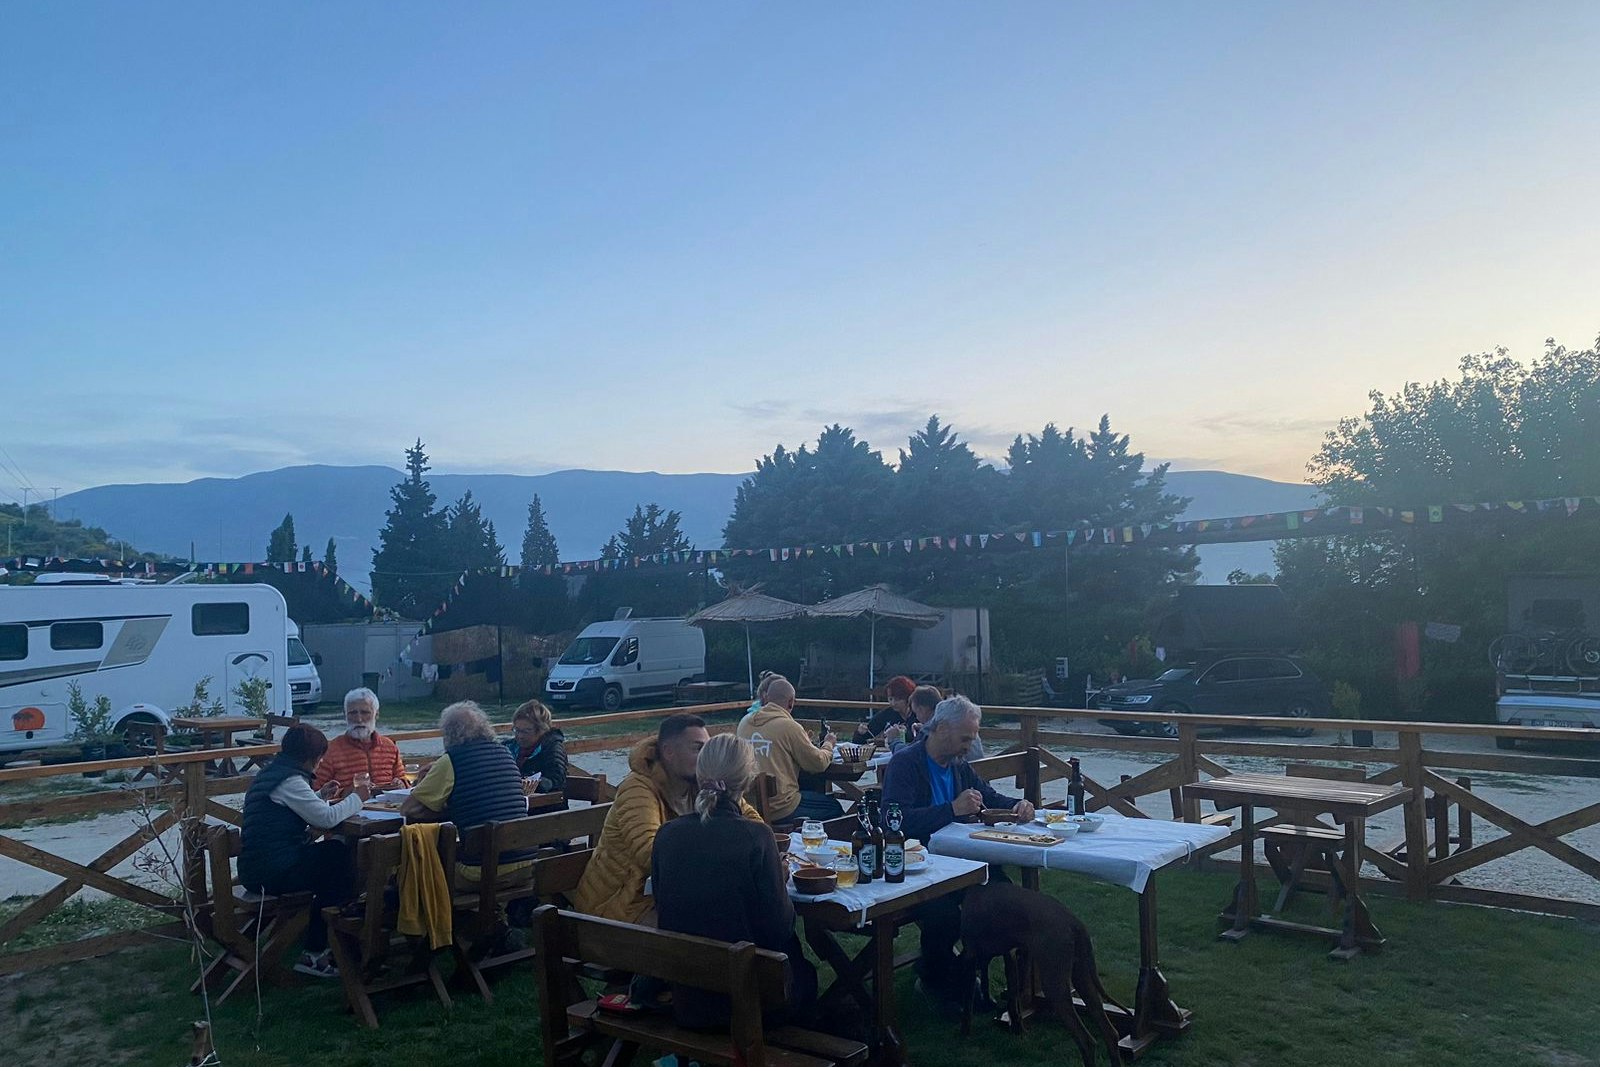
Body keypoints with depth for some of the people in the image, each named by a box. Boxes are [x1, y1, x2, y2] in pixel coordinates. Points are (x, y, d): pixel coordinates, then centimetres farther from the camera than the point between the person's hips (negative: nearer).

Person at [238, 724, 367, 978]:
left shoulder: (269, 773, 14)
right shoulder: (289, 780, -17)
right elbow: (327, 818, -20)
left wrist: (320, 796, 19)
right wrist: (356, 797, -5)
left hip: (256, 867, 10)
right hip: (271, 874, -10)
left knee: (336, 852, 13)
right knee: (342, 859, 1)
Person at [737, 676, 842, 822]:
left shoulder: (745, 722, 3)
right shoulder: (790, 727, -16)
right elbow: (818, 764, -8)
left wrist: (803, 740, 23)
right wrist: (828, 744, 13)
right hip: (780, 809, -7)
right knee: (834, 807, 15)